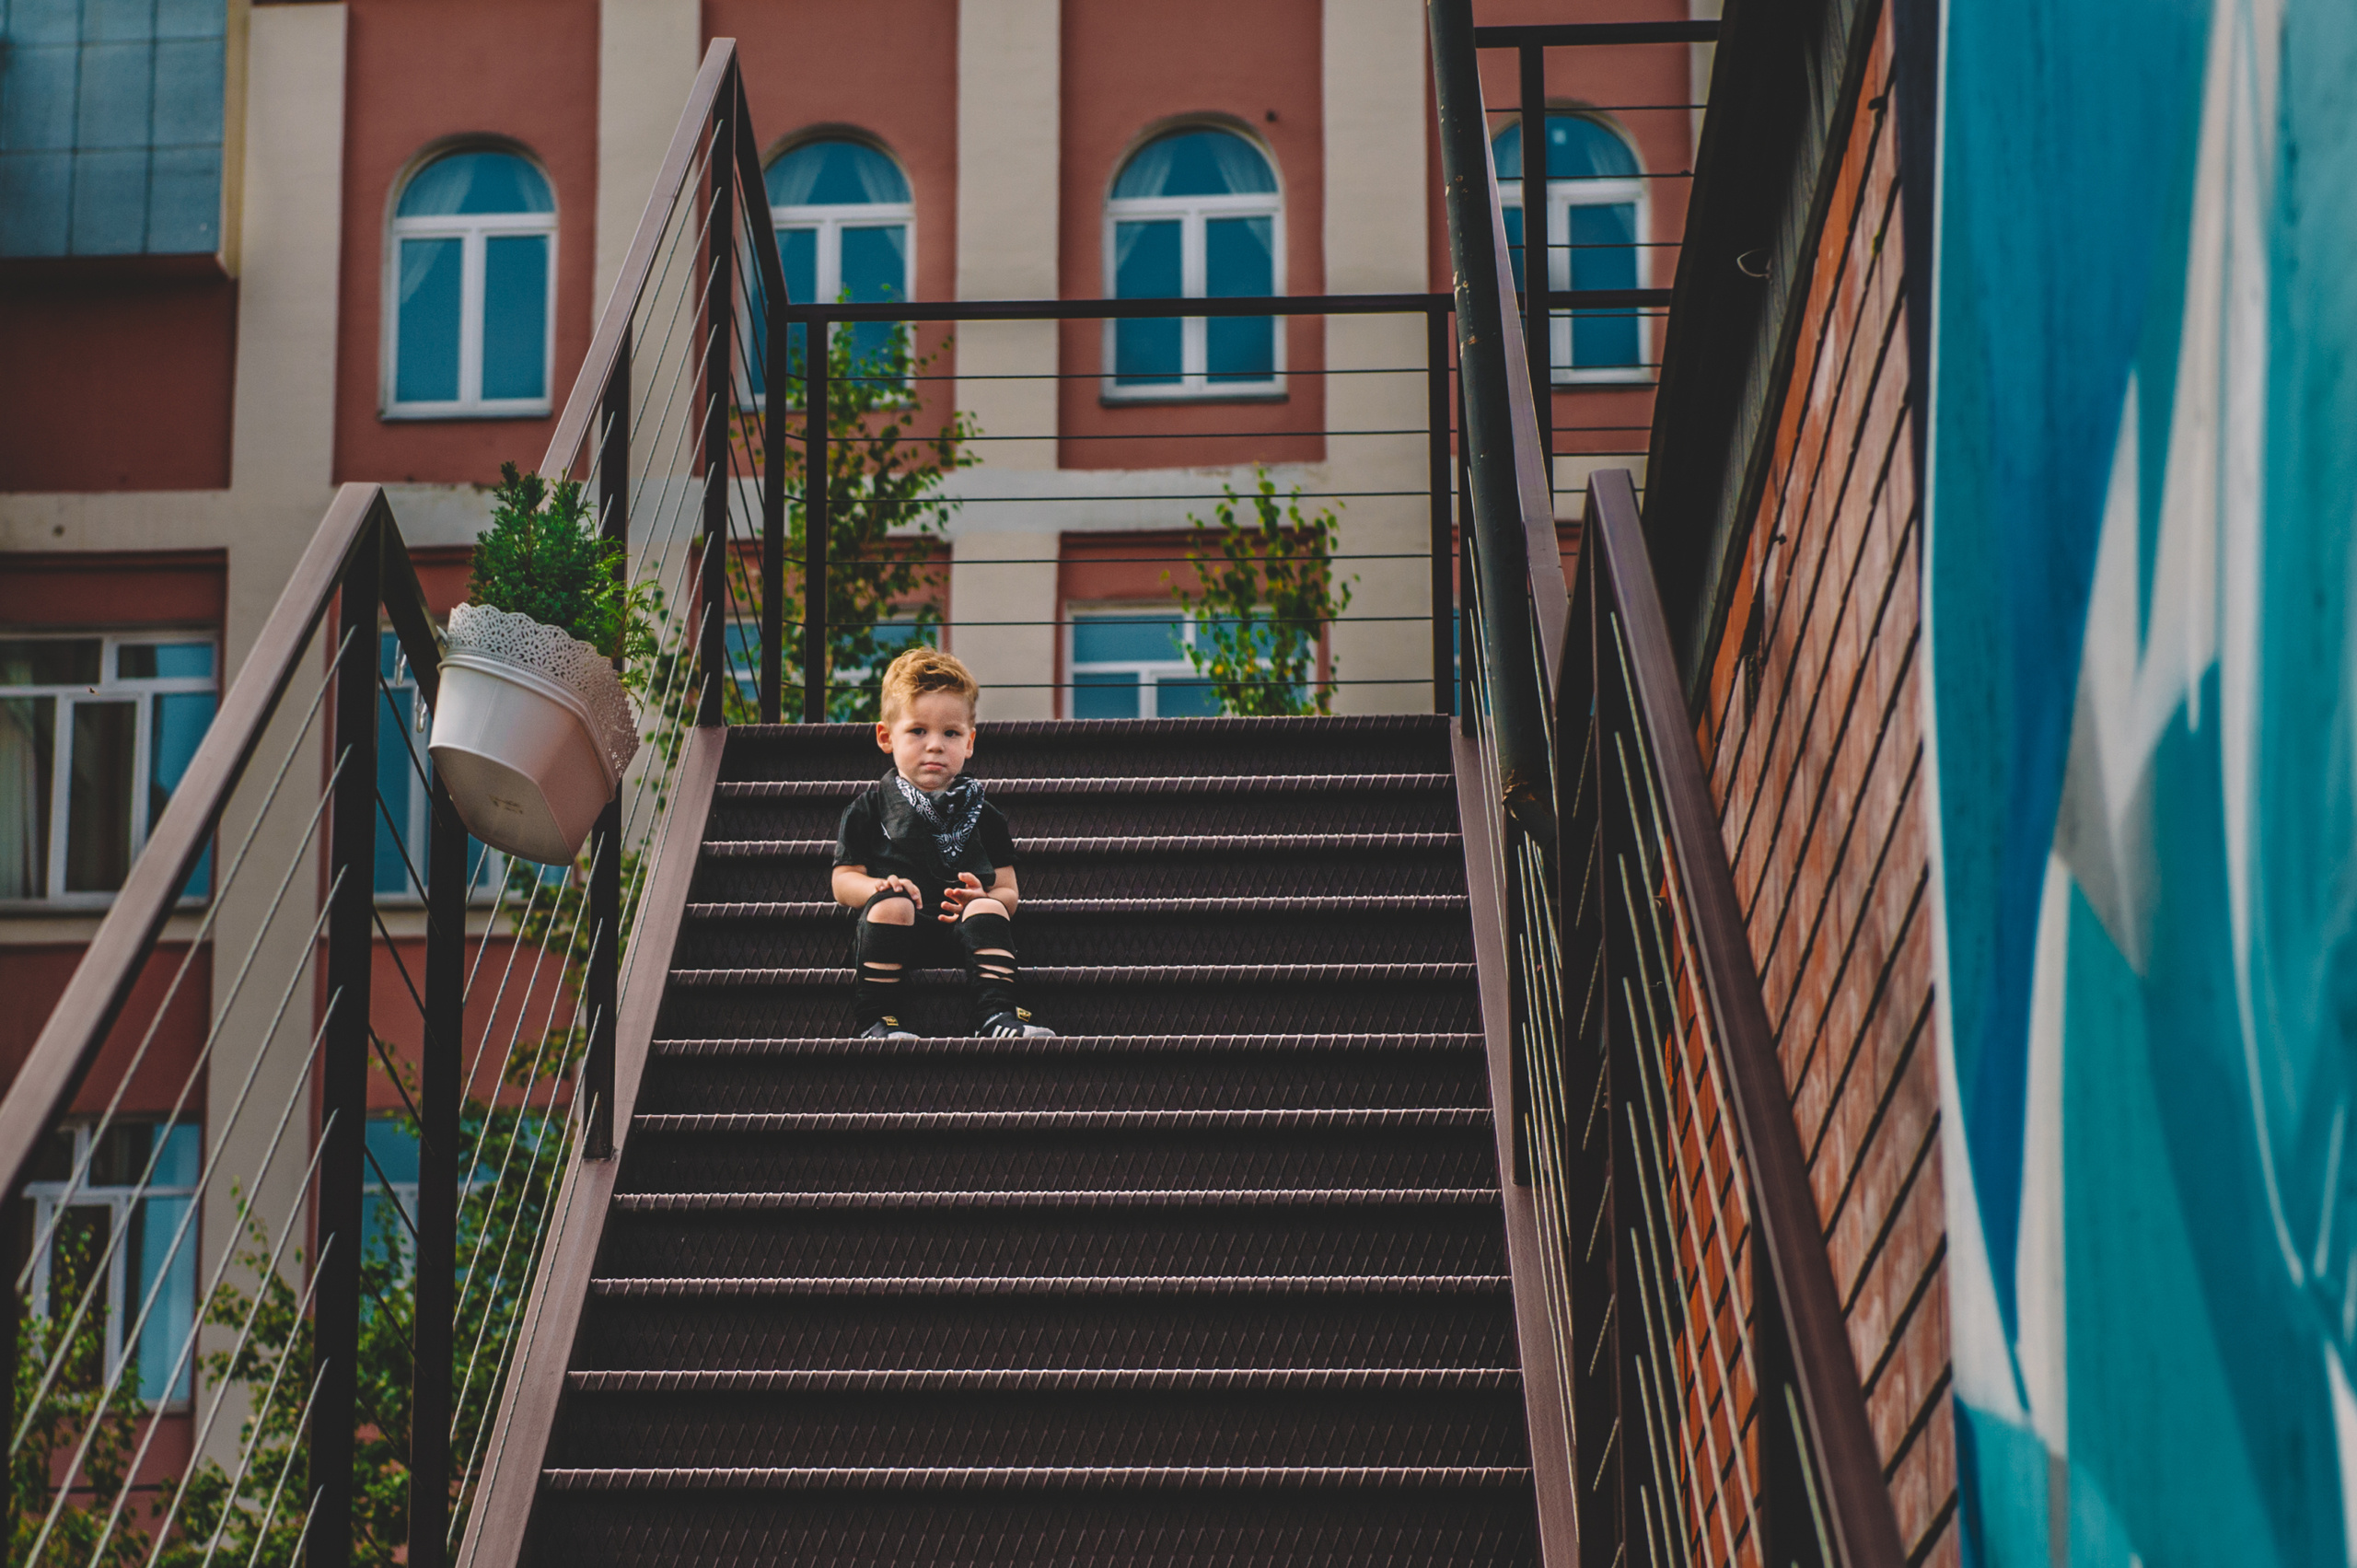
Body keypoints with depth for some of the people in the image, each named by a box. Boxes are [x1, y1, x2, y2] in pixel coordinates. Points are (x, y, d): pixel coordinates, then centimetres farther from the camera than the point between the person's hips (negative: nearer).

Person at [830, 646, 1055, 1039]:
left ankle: (997, 1014, -38)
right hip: (901, 927, -1)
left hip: (959, 922, 1)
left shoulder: (980, 814, 19)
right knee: (891, 904, -33)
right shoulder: (871, 807, 15)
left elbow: (1007, 891, 14)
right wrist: (877, 887, -15)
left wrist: (983, 900, -12)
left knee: (988, 909, -29)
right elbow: (843, 881, 8)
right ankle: (876, 1019, -29)